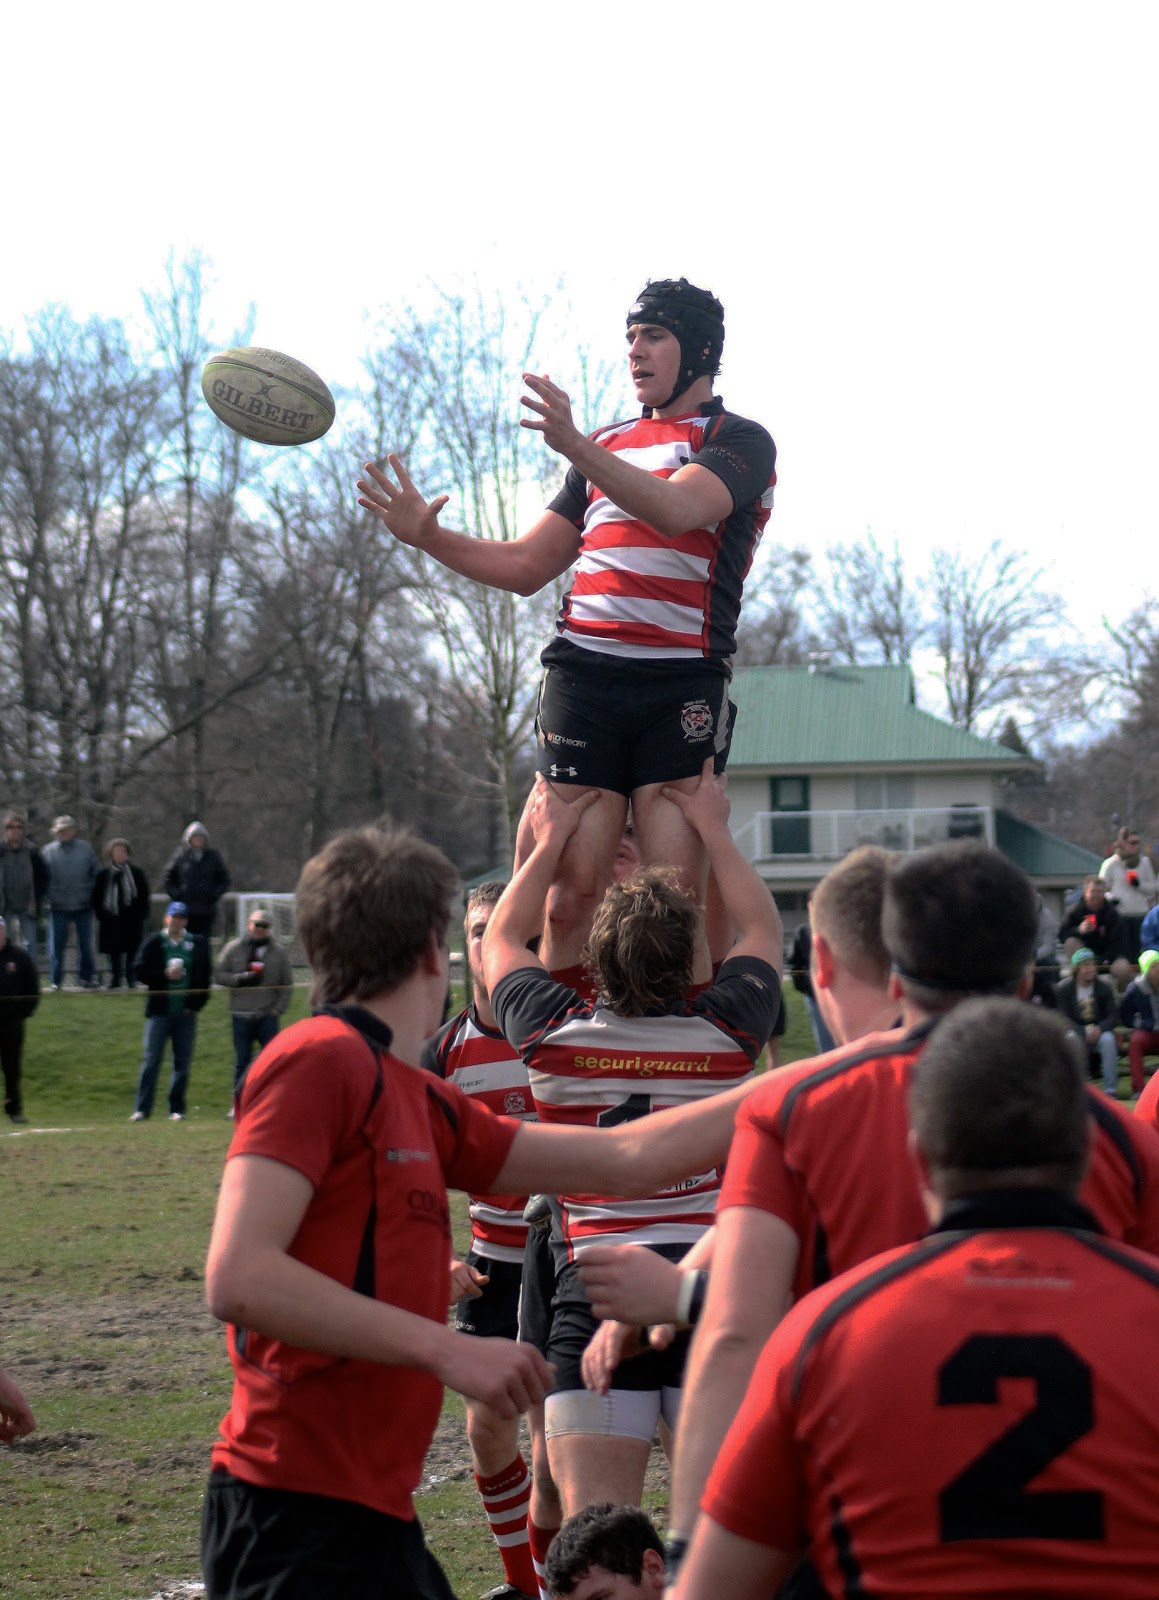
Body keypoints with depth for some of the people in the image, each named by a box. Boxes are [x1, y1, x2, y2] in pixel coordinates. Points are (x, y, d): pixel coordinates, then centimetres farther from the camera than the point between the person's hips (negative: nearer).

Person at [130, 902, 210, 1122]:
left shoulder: (197, 943, 8)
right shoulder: (153, 942, 3)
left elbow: (204, 977, 8)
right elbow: (139, 971, -1)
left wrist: (196, 1004, -1)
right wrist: (164, 974, -13)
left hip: (186, 1013, 2)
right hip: (159, 1011, -2)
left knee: (182, 1063, 3)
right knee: (151, 1060, -5)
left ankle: (177, 1109, 10)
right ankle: (142, 1109, -4)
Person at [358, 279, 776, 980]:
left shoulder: (740, 441, 6)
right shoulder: (607, 447, 26)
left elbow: (676, 509, -17)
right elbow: (527, 566, 24)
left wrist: (575, 446, -30)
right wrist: (428, 535, 9)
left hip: (683, 686, -4)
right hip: (582, 677, 4)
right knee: (569, 893, -5)